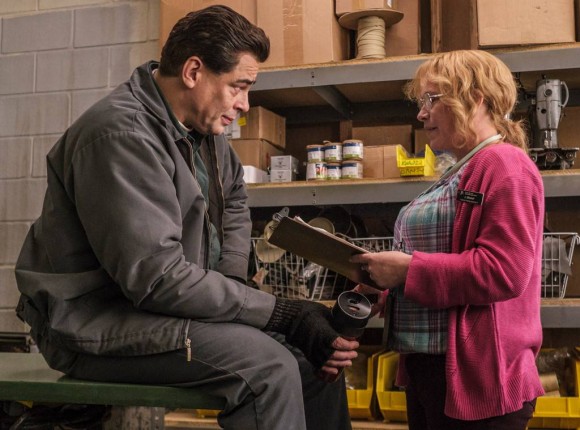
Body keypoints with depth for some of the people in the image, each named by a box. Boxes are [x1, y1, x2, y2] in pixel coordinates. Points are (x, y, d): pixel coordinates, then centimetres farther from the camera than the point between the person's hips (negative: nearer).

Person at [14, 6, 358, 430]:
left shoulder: (200, 125, 5)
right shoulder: (121, 133, -23)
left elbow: (234, 197, 23)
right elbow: (156, 278, -28)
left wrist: (232, 280, 4)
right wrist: (281, 312, -25)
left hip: (167, 300, 8)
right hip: (97, 324, -8)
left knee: (318, 353, 0)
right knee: (268, 367, -27)